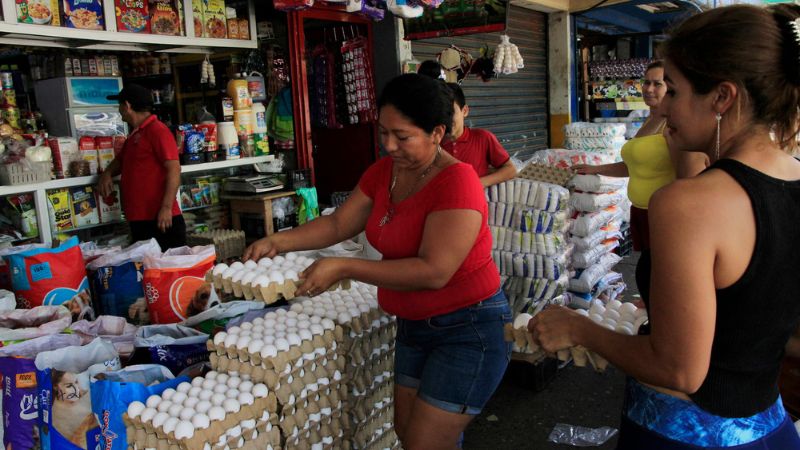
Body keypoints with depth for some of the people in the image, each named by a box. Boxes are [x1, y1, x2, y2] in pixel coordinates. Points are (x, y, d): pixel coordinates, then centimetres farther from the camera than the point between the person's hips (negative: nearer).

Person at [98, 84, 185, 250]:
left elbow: (174, 169, -17)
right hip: (139, 219, 9)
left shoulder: (157, 130, -10)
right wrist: (107, 174, 11)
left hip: (161, 220, -9)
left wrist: (166, 207, -24)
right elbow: (121, 159, 34)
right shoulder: (135, 134, 19)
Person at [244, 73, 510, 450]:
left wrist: (343, 269, -30)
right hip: (414, 326, 8)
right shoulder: (384, 171, 0)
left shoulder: (457, 183, -24)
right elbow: (338, 224, 4)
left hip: (469, 330, -8)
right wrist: (278, 242, -11)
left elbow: (433, 272, -30)